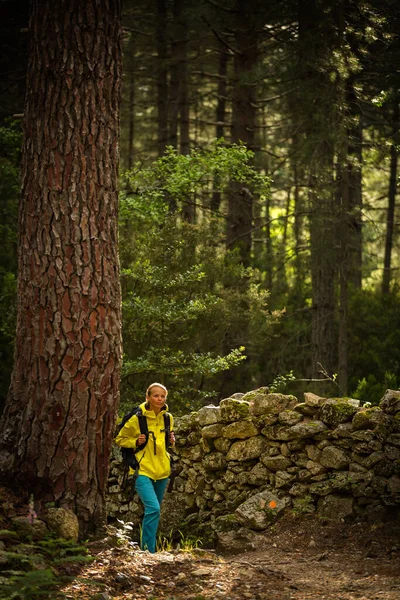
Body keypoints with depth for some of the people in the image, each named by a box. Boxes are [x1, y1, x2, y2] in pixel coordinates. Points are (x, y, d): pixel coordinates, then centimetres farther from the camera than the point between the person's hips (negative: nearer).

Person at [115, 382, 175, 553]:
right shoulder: (137, 418, -10)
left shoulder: (168, 418, 5)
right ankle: (148, 550, -16)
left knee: (154, 510, 15)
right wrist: (136, 441, -16)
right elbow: (120, 439, 1)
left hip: (162, 470, 6)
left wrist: (171, 441, 1)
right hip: (143, 470, -6)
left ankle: (146, 547, 29)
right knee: (153, 508, -22)